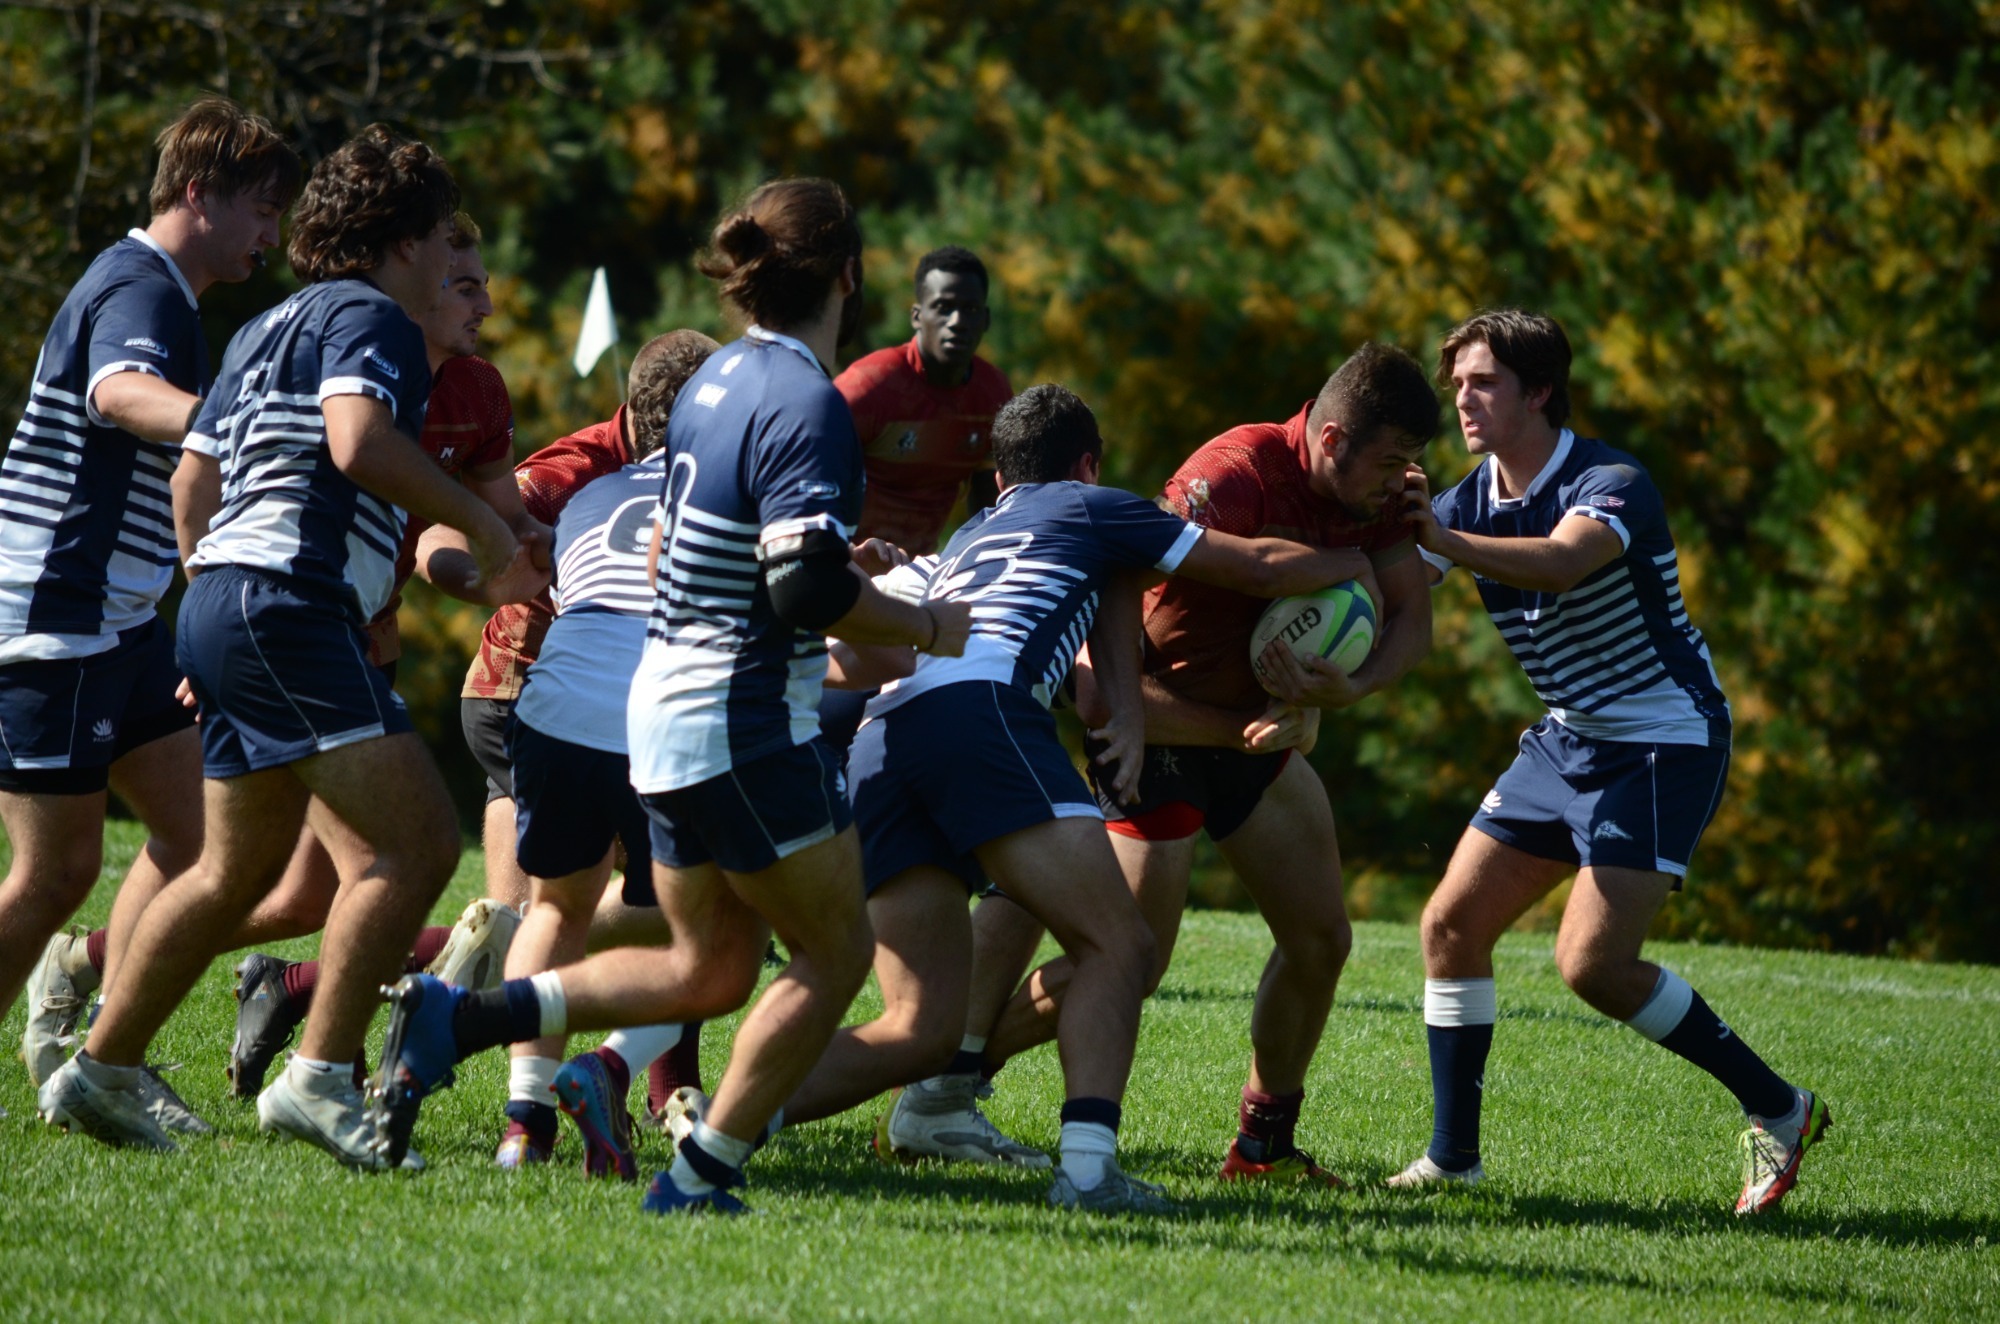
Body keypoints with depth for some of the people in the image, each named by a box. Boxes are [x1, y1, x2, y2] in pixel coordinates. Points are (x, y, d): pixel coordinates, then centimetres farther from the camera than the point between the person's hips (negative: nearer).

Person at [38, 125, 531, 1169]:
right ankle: (317, 1079, -19)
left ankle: (101, 1072, 23)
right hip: (292, 603, -10)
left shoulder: (267, 331, 25)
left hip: (224, 604, 10)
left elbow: (192, 481, 26)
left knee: (239, 868, 20)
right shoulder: (368, 317, -4)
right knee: (419, 841, -14)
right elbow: (359, 441, -22)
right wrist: (478, 522, -13)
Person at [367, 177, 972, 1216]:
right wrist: (922, 626, -10)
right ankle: (699, 1176, 6)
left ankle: (454, 1019, 6)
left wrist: (828, 560, 27)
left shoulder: (717, 380, 9)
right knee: (835, 951, 6)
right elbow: (809, 589, -26)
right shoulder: (807, 405, -19)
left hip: (667, 704, 9)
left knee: (709, 968, 17)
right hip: (749, 724, -9)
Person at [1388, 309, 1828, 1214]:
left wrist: (1443, 539, -57)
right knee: (1451, 925, 2)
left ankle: (1777, 1109, -3)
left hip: (1664, 747, -8)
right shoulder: (1469, 502, 3)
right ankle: (1453, 1156, 12)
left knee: (1593, 963, -18)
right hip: (1569, 740, 8)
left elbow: (1562, 562, -43)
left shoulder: (1612, 483, -21)